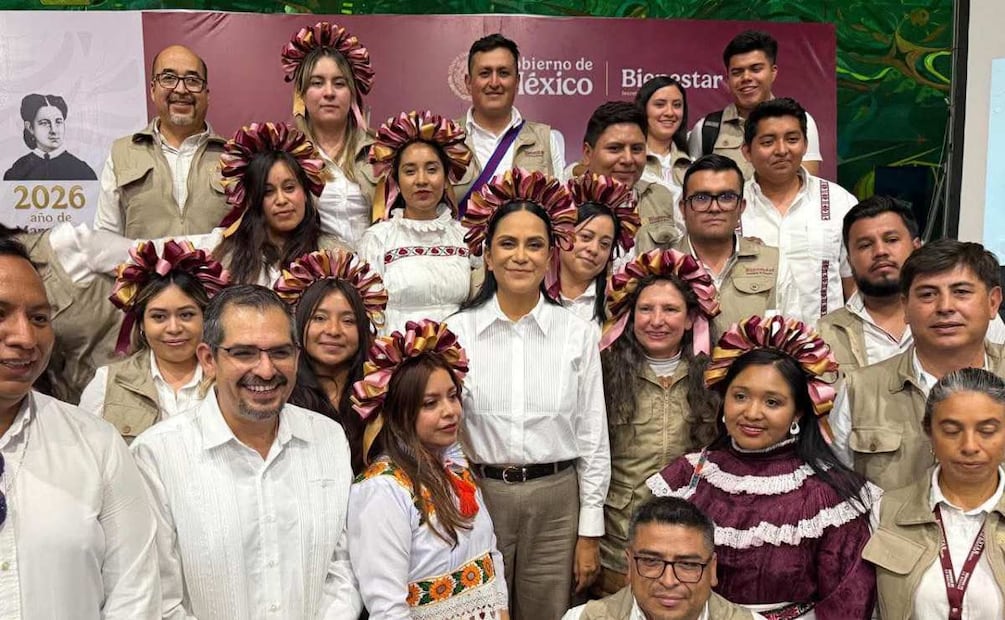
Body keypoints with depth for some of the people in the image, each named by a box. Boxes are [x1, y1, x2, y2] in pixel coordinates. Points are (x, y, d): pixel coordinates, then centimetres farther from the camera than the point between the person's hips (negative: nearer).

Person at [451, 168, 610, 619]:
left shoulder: (578, 334, -2)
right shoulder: (458, 331, -4)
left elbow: (593, 438, 2)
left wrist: (589, 532, 1)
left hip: (556, 501, 1)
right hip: (478, 496, 0)